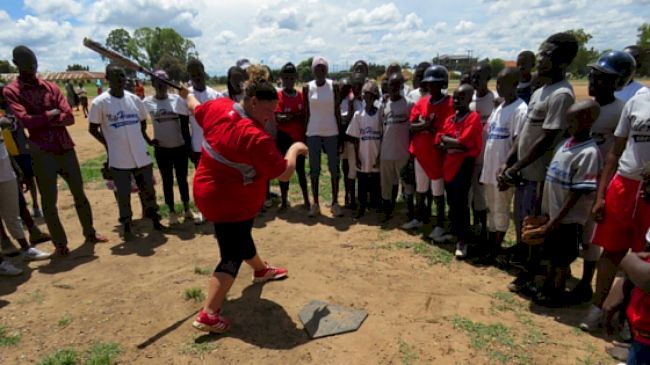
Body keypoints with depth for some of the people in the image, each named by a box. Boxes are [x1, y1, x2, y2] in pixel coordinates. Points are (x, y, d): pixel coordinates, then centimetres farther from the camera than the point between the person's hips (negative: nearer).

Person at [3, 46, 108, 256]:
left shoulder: (51, 87, 10)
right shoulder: (11, 91, -2)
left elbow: (69, 117, -1)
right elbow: (26, 121, -16)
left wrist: (43, 120, -13)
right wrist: (51, 115, -5)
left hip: (65, 147, 4)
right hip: (42, 153, -4)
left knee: (79, 193, 11)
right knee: (49, 200, 2)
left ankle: (89, 233, 25)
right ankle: (60, 243, 14)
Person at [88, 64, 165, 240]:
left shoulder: (135, 99, 4)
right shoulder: (100, 102, -8)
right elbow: (93, 129, 0)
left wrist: (147, 139, 9)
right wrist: (109, 144, -4)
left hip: (141, 156, 4)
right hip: (119, 159, -3)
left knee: (148, 190, 13)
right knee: (123, 194, 5)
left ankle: (155, 220, 29)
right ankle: (126, 225, 23)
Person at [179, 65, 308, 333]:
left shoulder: (218, 106, -9)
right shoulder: (256, 137, -32)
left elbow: (195, 109, 13)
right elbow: (284, 174, -27)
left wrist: (187, 95, 35)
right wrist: (295, 149, -9)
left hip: (210, 192, 10)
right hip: (230, 203, -10)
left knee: (239, 238, 29)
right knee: (232, 256, 2)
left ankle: (261, 270, 55)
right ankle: (208, 316, 3)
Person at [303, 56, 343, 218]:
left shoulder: (334, 86, 0)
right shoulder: (307, 88, 1)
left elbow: (337, 111, 2)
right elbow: (306, 113, 4)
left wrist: (341, 132, 0)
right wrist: (304, 133, 1)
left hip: (331, 132, 0)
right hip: (313, 132, 0)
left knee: (334, 168, 3)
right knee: (314, 169, 5)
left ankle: (335, 203, 14)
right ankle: (315, 204, 15)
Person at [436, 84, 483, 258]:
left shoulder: (474, 118, -9)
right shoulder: (449, 119, 13)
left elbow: (463, 143, -19)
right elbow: (439, 141, 6)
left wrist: (446, 140, -5)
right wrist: (455, 144, -11)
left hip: (464, 164, -7)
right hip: (448, 164, 7)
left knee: (460, 203, -7)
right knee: (452, 202, 15)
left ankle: (462, 241, 1)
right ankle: (454, 232, 31)